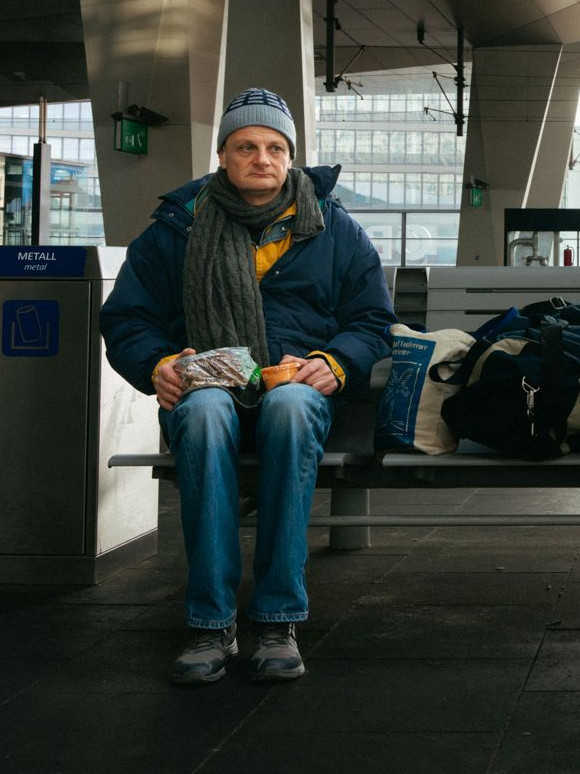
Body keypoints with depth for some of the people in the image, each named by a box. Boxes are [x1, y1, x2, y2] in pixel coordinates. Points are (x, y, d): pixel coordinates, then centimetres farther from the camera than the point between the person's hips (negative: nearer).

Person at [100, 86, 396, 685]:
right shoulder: (176, 228, 14)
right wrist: (158, 365, -8)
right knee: (205, 411, -39)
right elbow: (125, 320, 14)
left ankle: (278, 621, -36)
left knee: (290, 405, -39)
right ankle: (210, 624, -37)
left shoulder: (334, 229, 16)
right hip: (203, 385, 0)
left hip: (298, 390, 0)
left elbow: (373, 320, 15)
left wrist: (334, 363, -6)